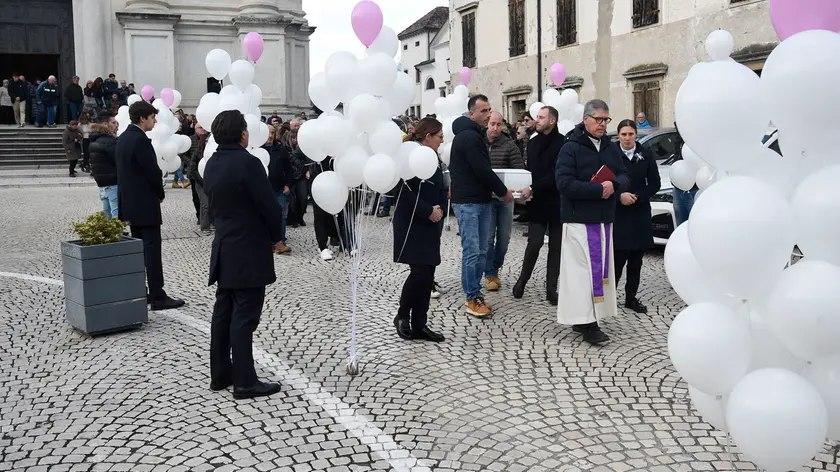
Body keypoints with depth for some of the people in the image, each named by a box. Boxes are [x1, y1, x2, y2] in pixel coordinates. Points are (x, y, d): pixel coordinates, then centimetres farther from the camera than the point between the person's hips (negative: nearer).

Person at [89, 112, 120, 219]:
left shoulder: (94, 140, 15)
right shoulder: (109, 140, -15)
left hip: (101, 183, 9)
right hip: (113, 183, -9)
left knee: (107, 214, 16)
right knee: (117, 214, -8)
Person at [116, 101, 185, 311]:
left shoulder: (123, 137, 11)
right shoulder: (140, 140, -18)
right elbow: (153, 171, -19)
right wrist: (160, 194, -1)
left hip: (130, 202, 10)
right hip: (144, 203, -10)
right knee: (152, 249, -7)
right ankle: (158, 297, -5)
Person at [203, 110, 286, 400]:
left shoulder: (212, 164, 7)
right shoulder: (248, 162, -18)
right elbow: (268, 205, -16)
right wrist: (276, 236, -1)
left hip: (224, 248, 8)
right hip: (249, 251, -8)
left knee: (223, 312, 14)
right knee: (244, 317, -4)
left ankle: (220, 374, 23)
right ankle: (244, 382, 3)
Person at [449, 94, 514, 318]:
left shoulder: (473, 134, 18)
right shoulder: (469, 136, -14)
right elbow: (483, 170, -18)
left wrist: (497, 191, 13)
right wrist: (504, 191, -8)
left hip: (482, 200, 10)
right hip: (468, 203, -10)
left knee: (481, 251, 11)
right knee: (472, 252, -5)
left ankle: (476, 292, 18)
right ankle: (473, 298, 1)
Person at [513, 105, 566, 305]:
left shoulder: (562, 143, -11)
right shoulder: (533, 143, 10)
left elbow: (556, 175, -18)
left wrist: (533, 188, -19)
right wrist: (526, 188, -1)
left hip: (557, 203, -3)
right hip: (537, 202, 3)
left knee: (555, 246, 5)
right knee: (534, 243, -5)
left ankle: (551, 288, 13)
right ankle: (522, 279, 13)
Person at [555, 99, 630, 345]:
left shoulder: (612, 149, 12)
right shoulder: (571, 148, -8)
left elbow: (624, 178, 9)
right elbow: (564, 183, -18)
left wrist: (614, 184, -14)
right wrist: (599, 190, -17)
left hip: (604, 220, 7)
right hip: (579, 220, -7)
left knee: (601, 268, 8)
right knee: (583, 270, -9)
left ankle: (585, 319, 17)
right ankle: (587, 323, -6)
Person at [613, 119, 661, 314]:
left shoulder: (646, 154, 2)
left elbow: (655, 183, 4)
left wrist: (637, 196, -10)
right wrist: (620, 195, -18)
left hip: (640, 214, 4)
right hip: (617, 214, -4)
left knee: (636, 259, 9)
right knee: (618, 257, -8)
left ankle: (631, 297, 20)